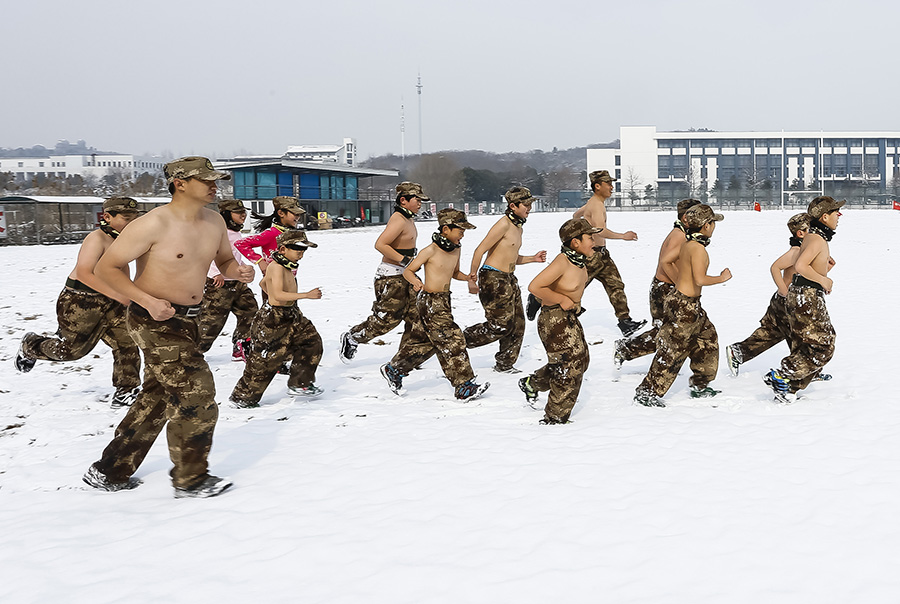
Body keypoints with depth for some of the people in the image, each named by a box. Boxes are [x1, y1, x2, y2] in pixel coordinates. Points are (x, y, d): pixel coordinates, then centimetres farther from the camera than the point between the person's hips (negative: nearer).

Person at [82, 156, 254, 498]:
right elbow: (105, 268, -15)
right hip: (154, 320, -9)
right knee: (195, 394, -7)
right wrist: (149, 301, -26)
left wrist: (237, 271, -6)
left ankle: (110, 472, 30)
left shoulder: (214, 222, 3)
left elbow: (224, 260, 19)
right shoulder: (154, 225, -19)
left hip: (185, 320, 9)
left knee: (157, 399, 16)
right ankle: (191, 480, 9)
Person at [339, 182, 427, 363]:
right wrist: (405, 260, -26)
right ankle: (350, 338, 14)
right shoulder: (398, 220, -18)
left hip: (405, 275, 10)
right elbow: (380, 244, -28)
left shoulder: (409, 219, 13)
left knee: (415, 315, 7)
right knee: (386, 318, -5)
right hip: (391, 276, -10)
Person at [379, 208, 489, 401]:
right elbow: (407, 270, -7)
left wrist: (468, 277, 5)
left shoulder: (455, 250, 8)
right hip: (430, 302, -9)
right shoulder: (431, 250, -13)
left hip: (443, 302, 9)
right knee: (452, 341, -9)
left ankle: (394, 370, 31)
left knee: (423, 341, 16)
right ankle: (463, 387, -4)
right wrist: (414, 281, -28)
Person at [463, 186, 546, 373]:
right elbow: (480, 250, -18)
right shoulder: (503, 224, -15)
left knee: (517, 324, 8)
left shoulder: (518, 227, 15)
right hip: (493, 278, -9)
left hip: (509, 279, 9)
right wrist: (472, 278, -18)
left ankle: (505, 364, 18)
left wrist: (533, 258, 12)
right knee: (501, 325, -9)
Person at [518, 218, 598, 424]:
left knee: (581, 359, 20)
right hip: (554, 320, -10)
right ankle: (555, 418, 9)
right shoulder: (562, 262, -24)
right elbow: (534, 286, -26)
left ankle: (531, 383, 36)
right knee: (570, 368, -5)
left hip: (570, 318, 10)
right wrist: (562, 300, -19)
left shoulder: (580, 261, 4)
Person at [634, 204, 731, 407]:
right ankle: (647, 392, 4)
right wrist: (722, 278, -13)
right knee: (672, 350, -3)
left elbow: (666, 259, 16)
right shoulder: (698, 248, -22)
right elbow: (700, 280, -28)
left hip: (691, 305, 10)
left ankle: (700, 387, 32)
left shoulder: (687, 242, 5)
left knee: (708, 339, 21)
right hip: (684, 305, -10)